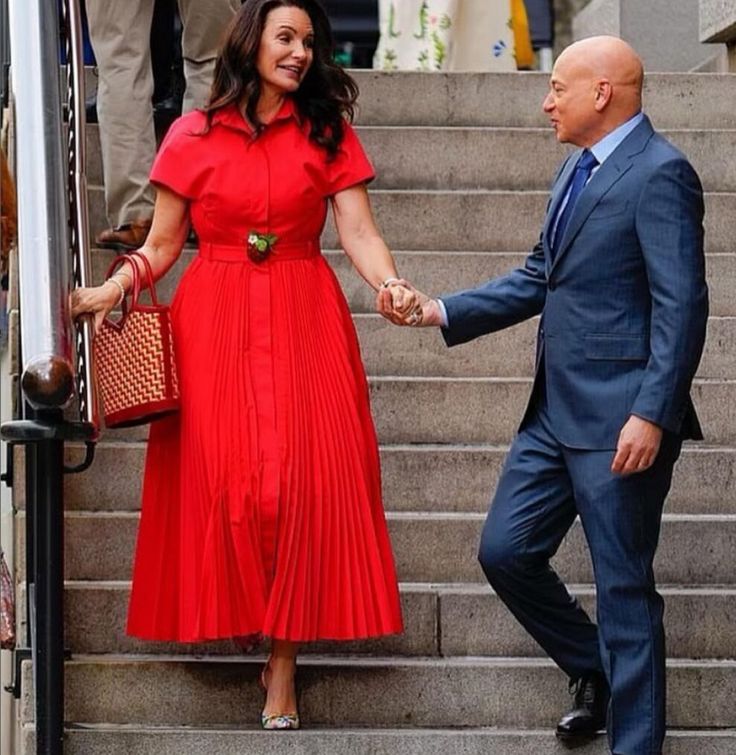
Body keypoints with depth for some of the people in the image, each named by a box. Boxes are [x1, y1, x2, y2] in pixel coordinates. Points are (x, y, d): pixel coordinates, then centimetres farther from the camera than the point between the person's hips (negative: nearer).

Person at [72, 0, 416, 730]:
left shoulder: (328, 132, 5)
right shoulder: (193, 135, 4)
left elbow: (358, 234, -3)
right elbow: (163, 243, 7)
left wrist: (390, 285, -23)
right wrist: (110, 289, -10)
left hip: (303, 322, 0)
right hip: (215, 322, 0)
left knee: (302, 483, -7)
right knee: (223, 482, -6)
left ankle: (283, 659, -1)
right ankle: (244, 626, 11)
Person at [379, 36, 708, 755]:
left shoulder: (659, 173, -13)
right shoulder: (578, 169, 16)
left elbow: (682, 304, -18)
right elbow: (539, 277, 19)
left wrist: (651, 414, -24)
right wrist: (439, 312, 10)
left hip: (620, 420, -9)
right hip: (556, 412, 9)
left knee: (623, 586, -1)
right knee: (505, 552, 11)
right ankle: (595, 670, 30)